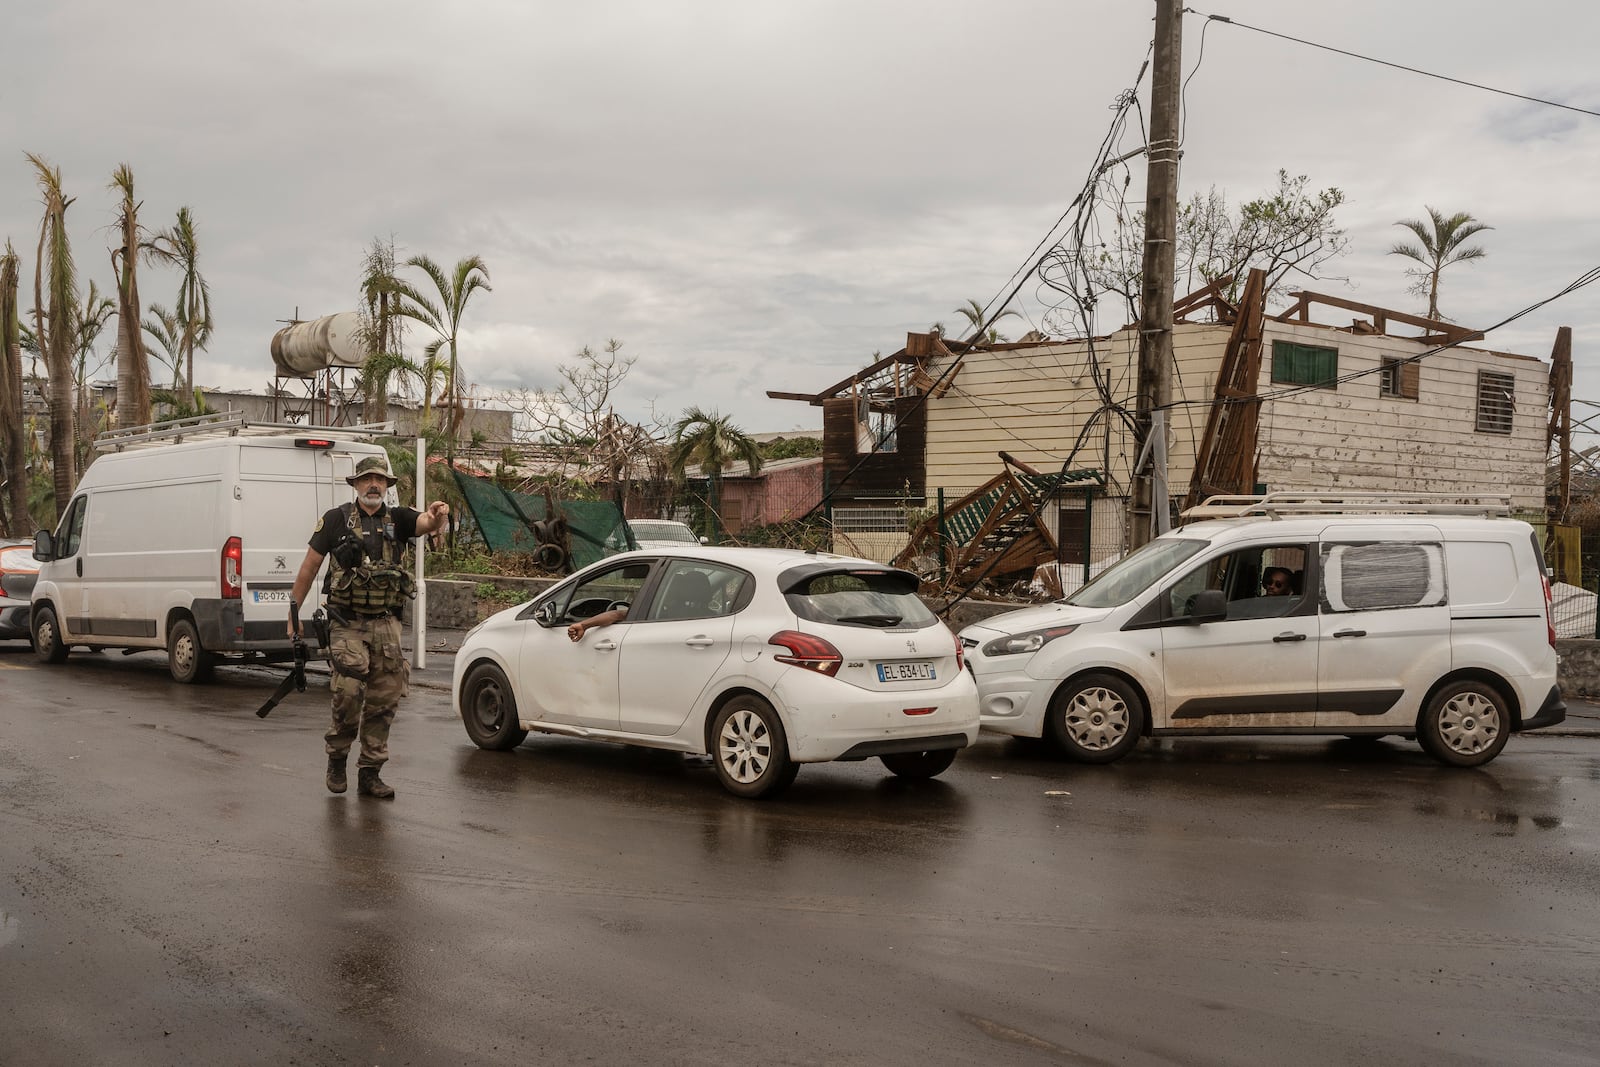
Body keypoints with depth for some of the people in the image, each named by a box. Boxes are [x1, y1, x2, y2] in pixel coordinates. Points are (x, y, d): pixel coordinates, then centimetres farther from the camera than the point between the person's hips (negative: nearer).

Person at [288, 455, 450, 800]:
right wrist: (294, 610, 2)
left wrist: (438, 516, -38)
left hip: (386, 624, 3)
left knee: (384, 699, 3)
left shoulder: (397, 519, 8)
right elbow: (309, 566, 4)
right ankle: (336, 758, 11)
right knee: (349, 692, -14)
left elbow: (426, 523, -14)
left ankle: (370, 773, 13)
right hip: (347, 624, -3)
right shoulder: (336, 519, 2)